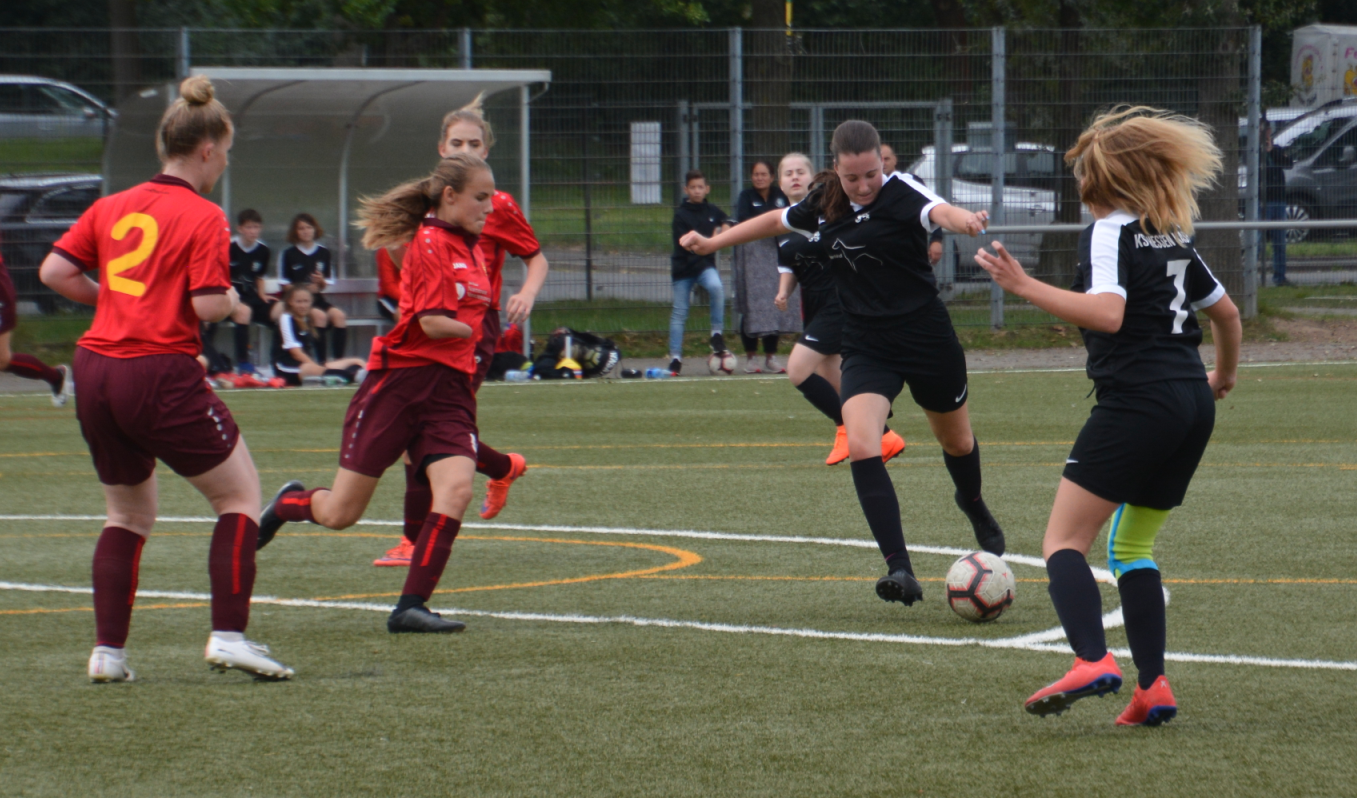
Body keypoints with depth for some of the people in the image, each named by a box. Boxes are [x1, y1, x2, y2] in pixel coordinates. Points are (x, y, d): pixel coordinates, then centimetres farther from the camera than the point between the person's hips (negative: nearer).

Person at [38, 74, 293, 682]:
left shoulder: (112, 207, 10)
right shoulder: (203, 218, -8)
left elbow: (54, 272, 6)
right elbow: (207, 305, -15)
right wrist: (231, 301, 6)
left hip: (95, 372, 6)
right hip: (161, 377, -6)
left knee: (128, 514, 20)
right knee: (239, 495, 8)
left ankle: (108, 650, 13)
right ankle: (228, 636, -1)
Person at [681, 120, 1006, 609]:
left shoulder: (900, 192, -15)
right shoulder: (824, 206, 0)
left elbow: (937, 211, -38)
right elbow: (777, 221, 21)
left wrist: (961, 220, -61)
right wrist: (713, 243, 26)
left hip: (927, 340, -3)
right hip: (865, 346, 3)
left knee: (956, 442, 20)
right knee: (861, 446, -22)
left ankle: (974, 506, 57)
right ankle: (900, 569, -26)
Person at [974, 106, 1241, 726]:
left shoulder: (1108, 232, -6)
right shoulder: (1172, 235, 18)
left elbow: (1107, 313, -22)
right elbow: (1226, 312, 27)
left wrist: (1026, 287, -20)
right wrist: (1223, 377, 43)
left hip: (1137, 401, -8)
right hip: (1192, 406, 8)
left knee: (1063, 540, -8)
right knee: (1131, 546, 18)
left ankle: (1091, 662, -30)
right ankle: (1153, 687, 6)